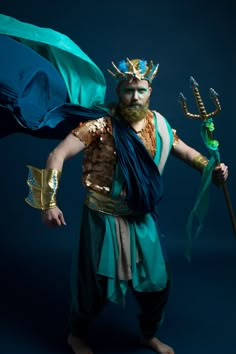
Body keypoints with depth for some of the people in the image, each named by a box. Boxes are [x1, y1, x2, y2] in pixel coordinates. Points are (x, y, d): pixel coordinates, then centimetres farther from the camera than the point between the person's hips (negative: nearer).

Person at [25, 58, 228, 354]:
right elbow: (58, 155, -21)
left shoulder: (158, 124, -1)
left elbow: (185, 151, 13)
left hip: (142, 219, 5)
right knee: (95, 283, 8)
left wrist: (212, 169, -6)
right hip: (104, 218, -5)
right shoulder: (101, 125, -17)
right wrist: (49, 202, -29)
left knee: (158, 281, 14)